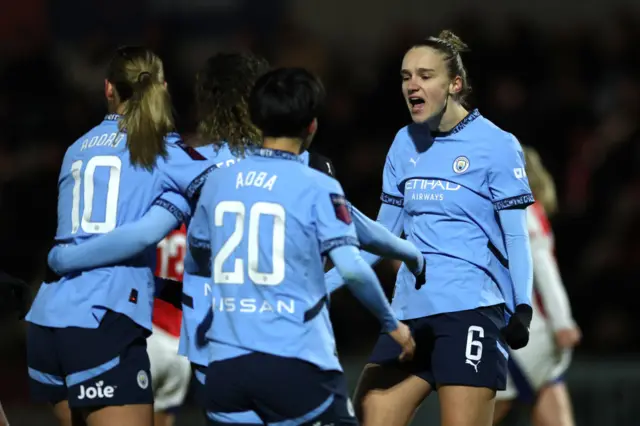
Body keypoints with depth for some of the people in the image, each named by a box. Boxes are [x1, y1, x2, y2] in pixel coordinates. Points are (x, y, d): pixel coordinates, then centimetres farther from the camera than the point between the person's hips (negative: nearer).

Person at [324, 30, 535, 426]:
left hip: (472, 311, -6)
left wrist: (522, 307, -16)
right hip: (411, 313, 6)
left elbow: (516, 236, -4)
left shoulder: (495, 144, -3)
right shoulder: (406, 144, 14)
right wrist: (325, 284, 15)